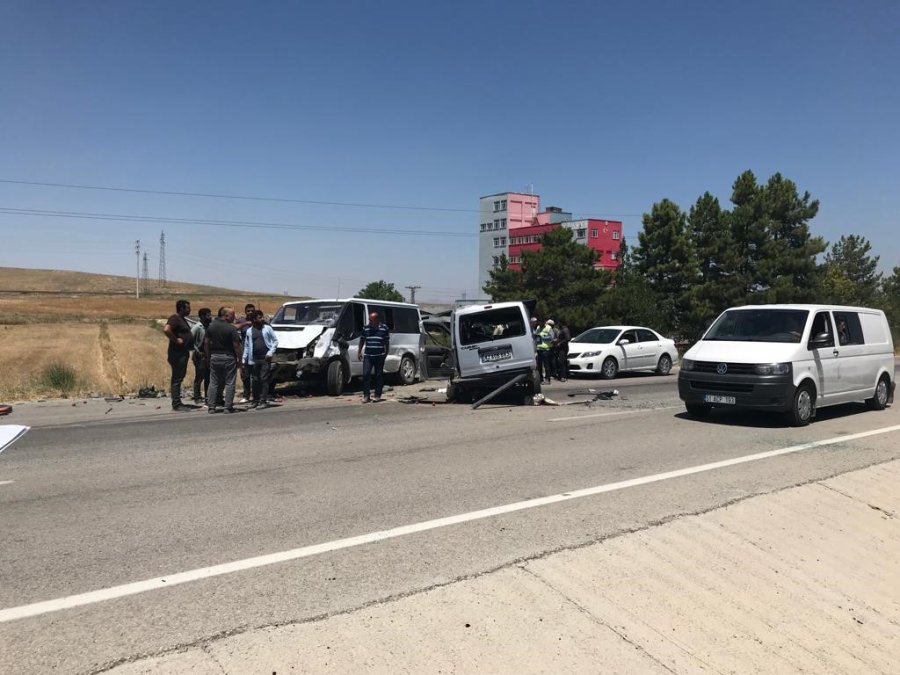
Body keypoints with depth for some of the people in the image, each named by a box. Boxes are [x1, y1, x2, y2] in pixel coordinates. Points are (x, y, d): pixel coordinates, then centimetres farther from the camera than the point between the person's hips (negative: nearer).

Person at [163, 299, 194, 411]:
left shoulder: (181, 319, 18)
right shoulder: (175, 318, -13)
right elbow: (166, 330, -29)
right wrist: (176, 340, -21)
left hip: (183, 353, 10)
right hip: (177, 354, -10)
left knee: (179, 378, 12)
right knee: (177, 379, -7)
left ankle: (177, 403, 18)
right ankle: (176, 404, -5)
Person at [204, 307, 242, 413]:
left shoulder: (211, 326, 4)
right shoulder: (231, 328, -12)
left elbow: (206, 343, 7)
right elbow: (236, 345, -14)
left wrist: (208, 356, 14)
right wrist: (239, 358, -5)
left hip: (214, 356, 5)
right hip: (228, 357, -5)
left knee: (213, 382, 10)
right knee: (229, 383, 2)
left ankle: (211, 407, 9)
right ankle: (228, 407, 1)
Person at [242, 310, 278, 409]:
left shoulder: (267, 328, 3)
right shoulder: (249, 331, 9)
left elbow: (275, 341, 4)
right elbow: (246, 346, 11)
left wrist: (271, 352, -7)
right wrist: (244, 359, 6)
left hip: (265, 358, -2)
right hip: (253, 359, 2)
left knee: (264, 380, -5)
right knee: (254, 380, 6)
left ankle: (263, 401, -2)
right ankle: (254, 400, 15)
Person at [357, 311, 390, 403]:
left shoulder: (384, 328, 2)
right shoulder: (365, 328, 6)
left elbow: (387, 342, 9)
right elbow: (362, 340, 15)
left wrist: (386, 352, 6)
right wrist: (359, 351, 11)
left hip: (380, 356, -1)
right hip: (368, 355, 1)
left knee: (379, 376, 4)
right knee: (366, 374, -7)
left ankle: (377, 395, 12)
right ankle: (366, 395, 0)